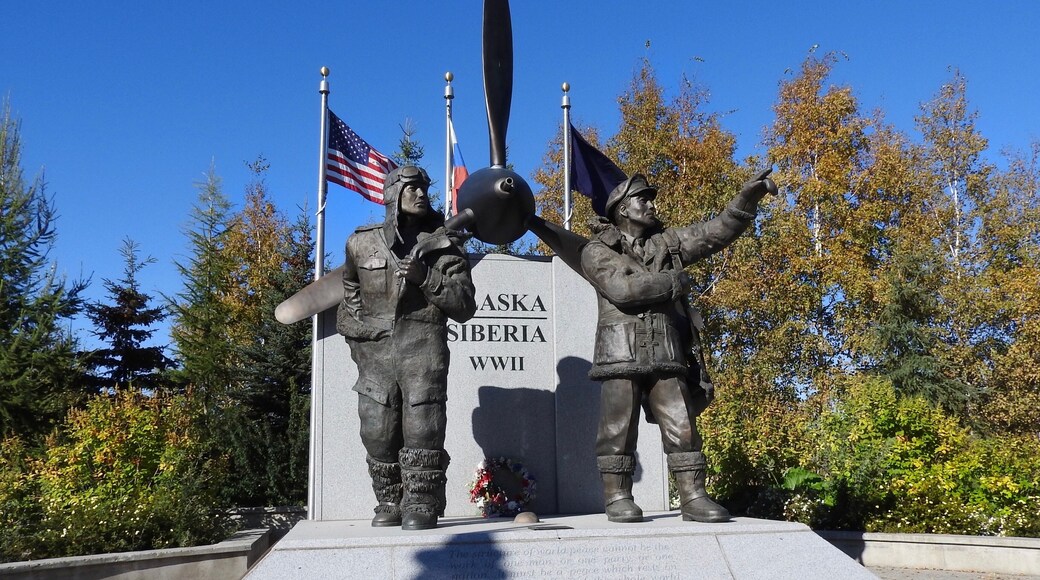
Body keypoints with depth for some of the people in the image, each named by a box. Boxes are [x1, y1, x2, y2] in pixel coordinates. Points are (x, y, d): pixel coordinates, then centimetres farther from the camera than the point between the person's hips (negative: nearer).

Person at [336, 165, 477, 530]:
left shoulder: (443, 246, 6)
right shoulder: (361, 244, 11)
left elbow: (464, 307, 0)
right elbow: (350, 293, 29)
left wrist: (425, 277, -11)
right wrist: (354, 328, 16)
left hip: (424, 349, -2)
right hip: (375, 352, 2)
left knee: (422, 430, -10)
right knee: (378, 432, 2)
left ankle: (421, 506, -2)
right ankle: (389, 503, 16)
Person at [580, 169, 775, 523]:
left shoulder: (666, 243, 21)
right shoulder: (597, 250, 5)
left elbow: (717, 232, 14)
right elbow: (622, 287, -13)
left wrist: (748, 198, 0)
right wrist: (674, 281, -5)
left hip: (666, 354, 5)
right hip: (622, 353, -4)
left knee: (681, 426, 0)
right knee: (618, 428, -2)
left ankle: (693, 497, 3)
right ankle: (618, 498, 7)